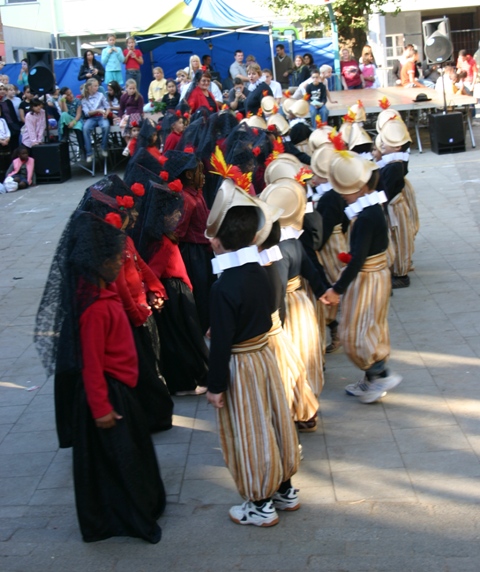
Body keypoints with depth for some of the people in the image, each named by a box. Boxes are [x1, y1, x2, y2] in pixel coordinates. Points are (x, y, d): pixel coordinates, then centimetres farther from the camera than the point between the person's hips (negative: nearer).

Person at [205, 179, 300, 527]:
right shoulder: (260, 273, -3)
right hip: (265, 355, 7)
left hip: (240, 367, -7)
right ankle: (285, 489, 34)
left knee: (249, 433, 6)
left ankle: (260, 505, 19)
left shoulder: (224, 289, -24)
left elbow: (221, 342, -21)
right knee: (275, 421, 19)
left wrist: (216, 386, -12)